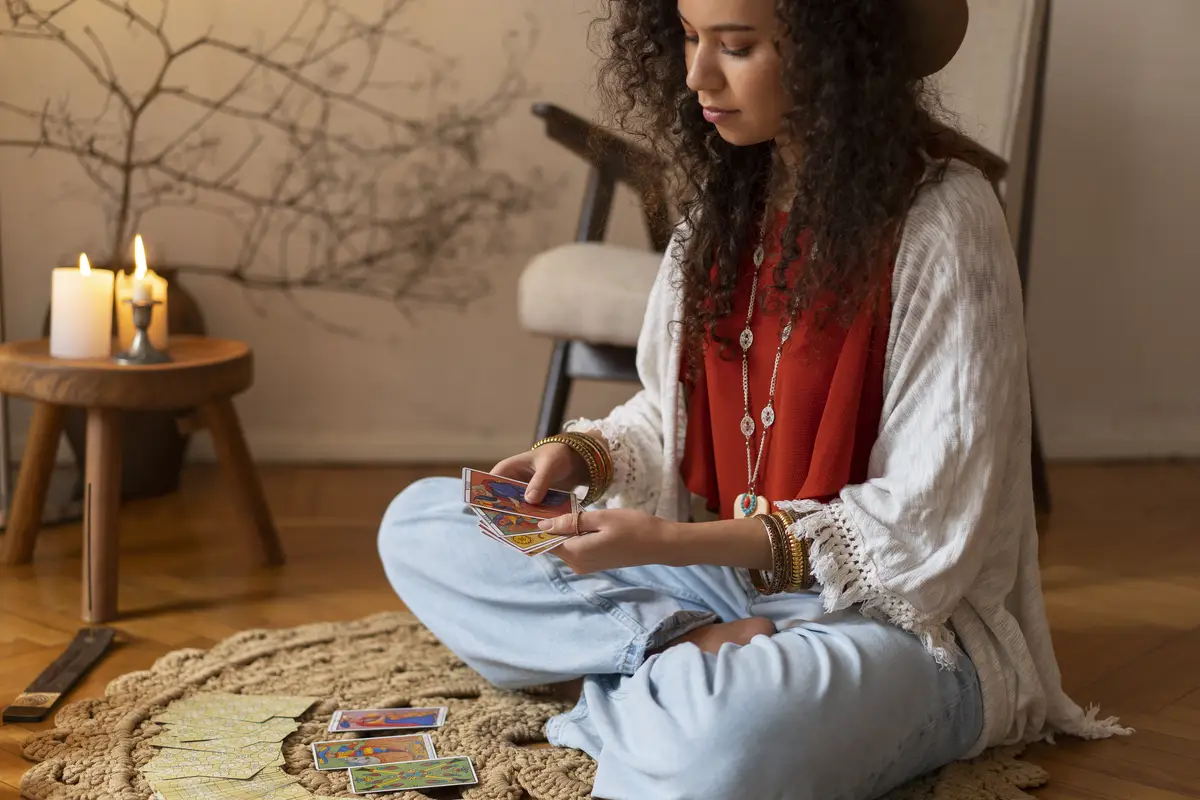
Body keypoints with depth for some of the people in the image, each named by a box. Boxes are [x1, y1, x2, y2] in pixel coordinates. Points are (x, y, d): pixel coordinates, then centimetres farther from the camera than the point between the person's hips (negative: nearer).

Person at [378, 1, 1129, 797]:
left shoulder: (941, 216, -17)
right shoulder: (729, 193, 5)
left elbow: (924, 528, -19)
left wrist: (667, 543, -24)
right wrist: (584, 454, -8)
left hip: (903, 612, -8)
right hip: (724, 573, 8)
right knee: (420, 526, -1)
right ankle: (698, 653, -14)